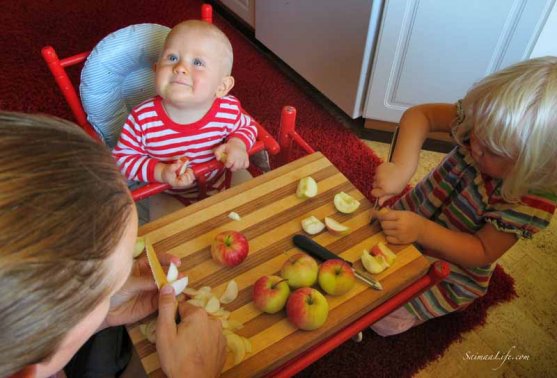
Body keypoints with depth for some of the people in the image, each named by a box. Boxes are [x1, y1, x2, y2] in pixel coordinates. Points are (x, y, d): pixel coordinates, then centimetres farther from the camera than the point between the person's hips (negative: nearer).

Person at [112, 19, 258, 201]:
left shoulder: (229, 110, -23)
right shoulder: (143, 118, -27)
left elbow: (248, 126, 0)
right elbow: (123, 158, -14)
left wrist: (238, 144, -22)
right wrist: (161, 172, -30)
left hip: (218, 186, 1)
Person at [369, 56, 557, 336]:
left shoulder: (534, 197, -28)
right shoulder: (490, 127, -21)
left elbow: (482, 252, -23)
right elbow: (418, 115, -20)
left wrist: (422, 231, -39)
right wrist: (401, 167, -38)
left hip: (452, 267, -4)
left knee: (381, 317, -11)